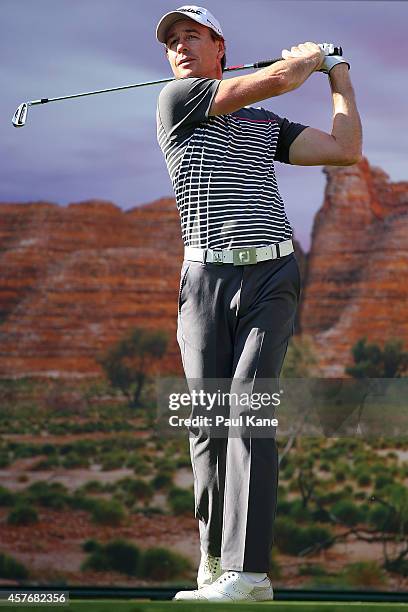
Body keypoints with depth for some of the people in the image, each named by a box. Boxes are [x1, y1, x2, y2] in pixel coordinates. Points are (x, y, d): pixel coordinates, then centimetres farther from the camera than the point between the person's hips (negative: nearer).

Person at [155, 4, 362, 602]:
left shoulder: (267, 125, 20)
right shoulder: (176, 99, 5)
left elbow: (345, 149, 11)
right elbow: (277, 79, -1)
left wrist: (339, 75, 23)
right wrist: (307, 56, 20)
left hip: (271, 277, 1)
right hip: (206, 278, -1)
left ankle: (247, 571, -20)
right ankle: (213, 548, 14)